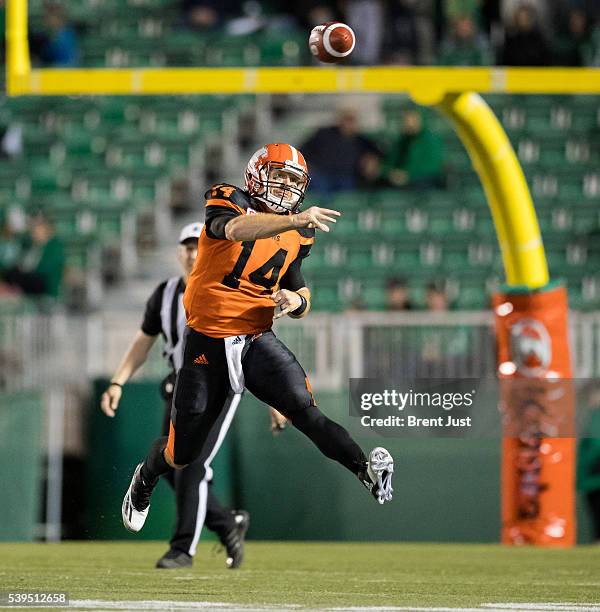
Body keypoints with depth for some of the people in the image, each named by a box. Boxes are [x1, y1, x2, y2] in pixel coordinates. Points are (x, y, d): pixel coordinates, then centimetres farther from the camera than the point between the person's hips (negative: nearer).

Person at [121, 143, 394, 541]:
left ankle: (366, 470, -40)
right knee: (184, 455, 9)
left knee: (304, 406, -27)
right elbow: (236, 228, -34)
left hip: (259, 340, 3)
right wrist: (295, 221, -49)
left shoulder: (297, 236, 7)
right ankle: (146, 479, 41)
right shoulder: (228, 202, -10)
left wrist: (296, 302, -9)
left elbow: (301, 293, 16)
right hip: (208, 342, -3)